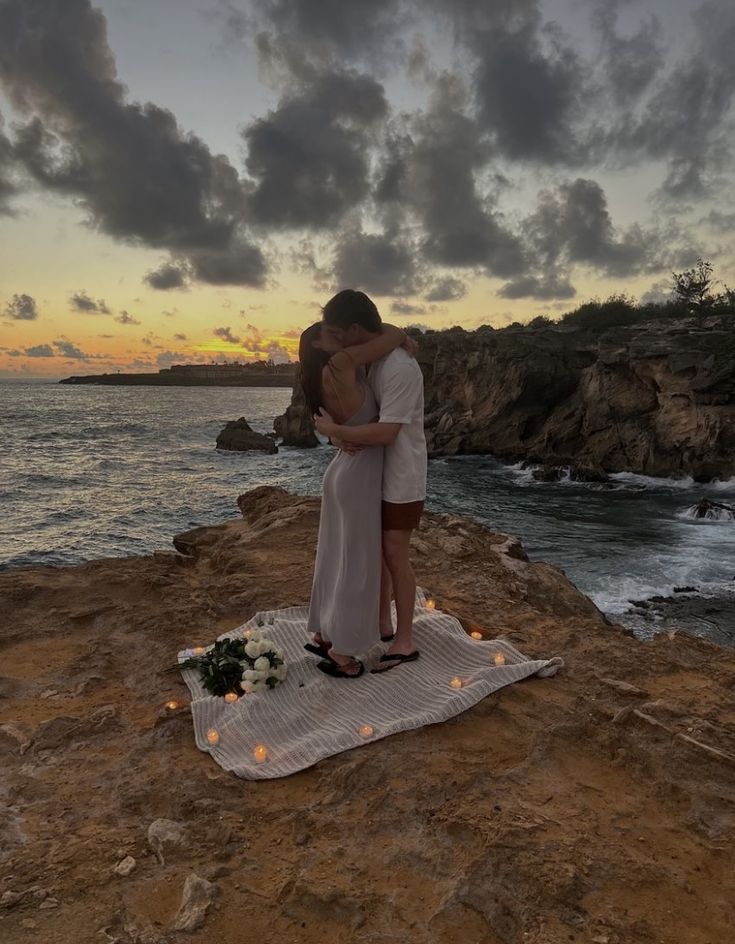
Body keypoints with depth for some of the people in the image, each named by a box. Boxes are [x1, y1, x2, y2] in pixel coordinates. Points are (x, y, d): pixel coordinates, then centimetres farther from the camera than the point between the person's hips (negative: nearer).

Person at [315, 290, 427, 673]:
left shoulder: (400, 368, -25)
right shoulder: (371, 358, 4)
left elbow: (385, 432, -29)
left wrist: (333, 429, -20)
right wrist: (341, 430, -6)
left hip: (400, 478, -9)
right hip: (375, 472, 9)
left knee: (395, 556, -1)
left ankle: (405, 642, 13)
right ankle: (383, 623, 32)